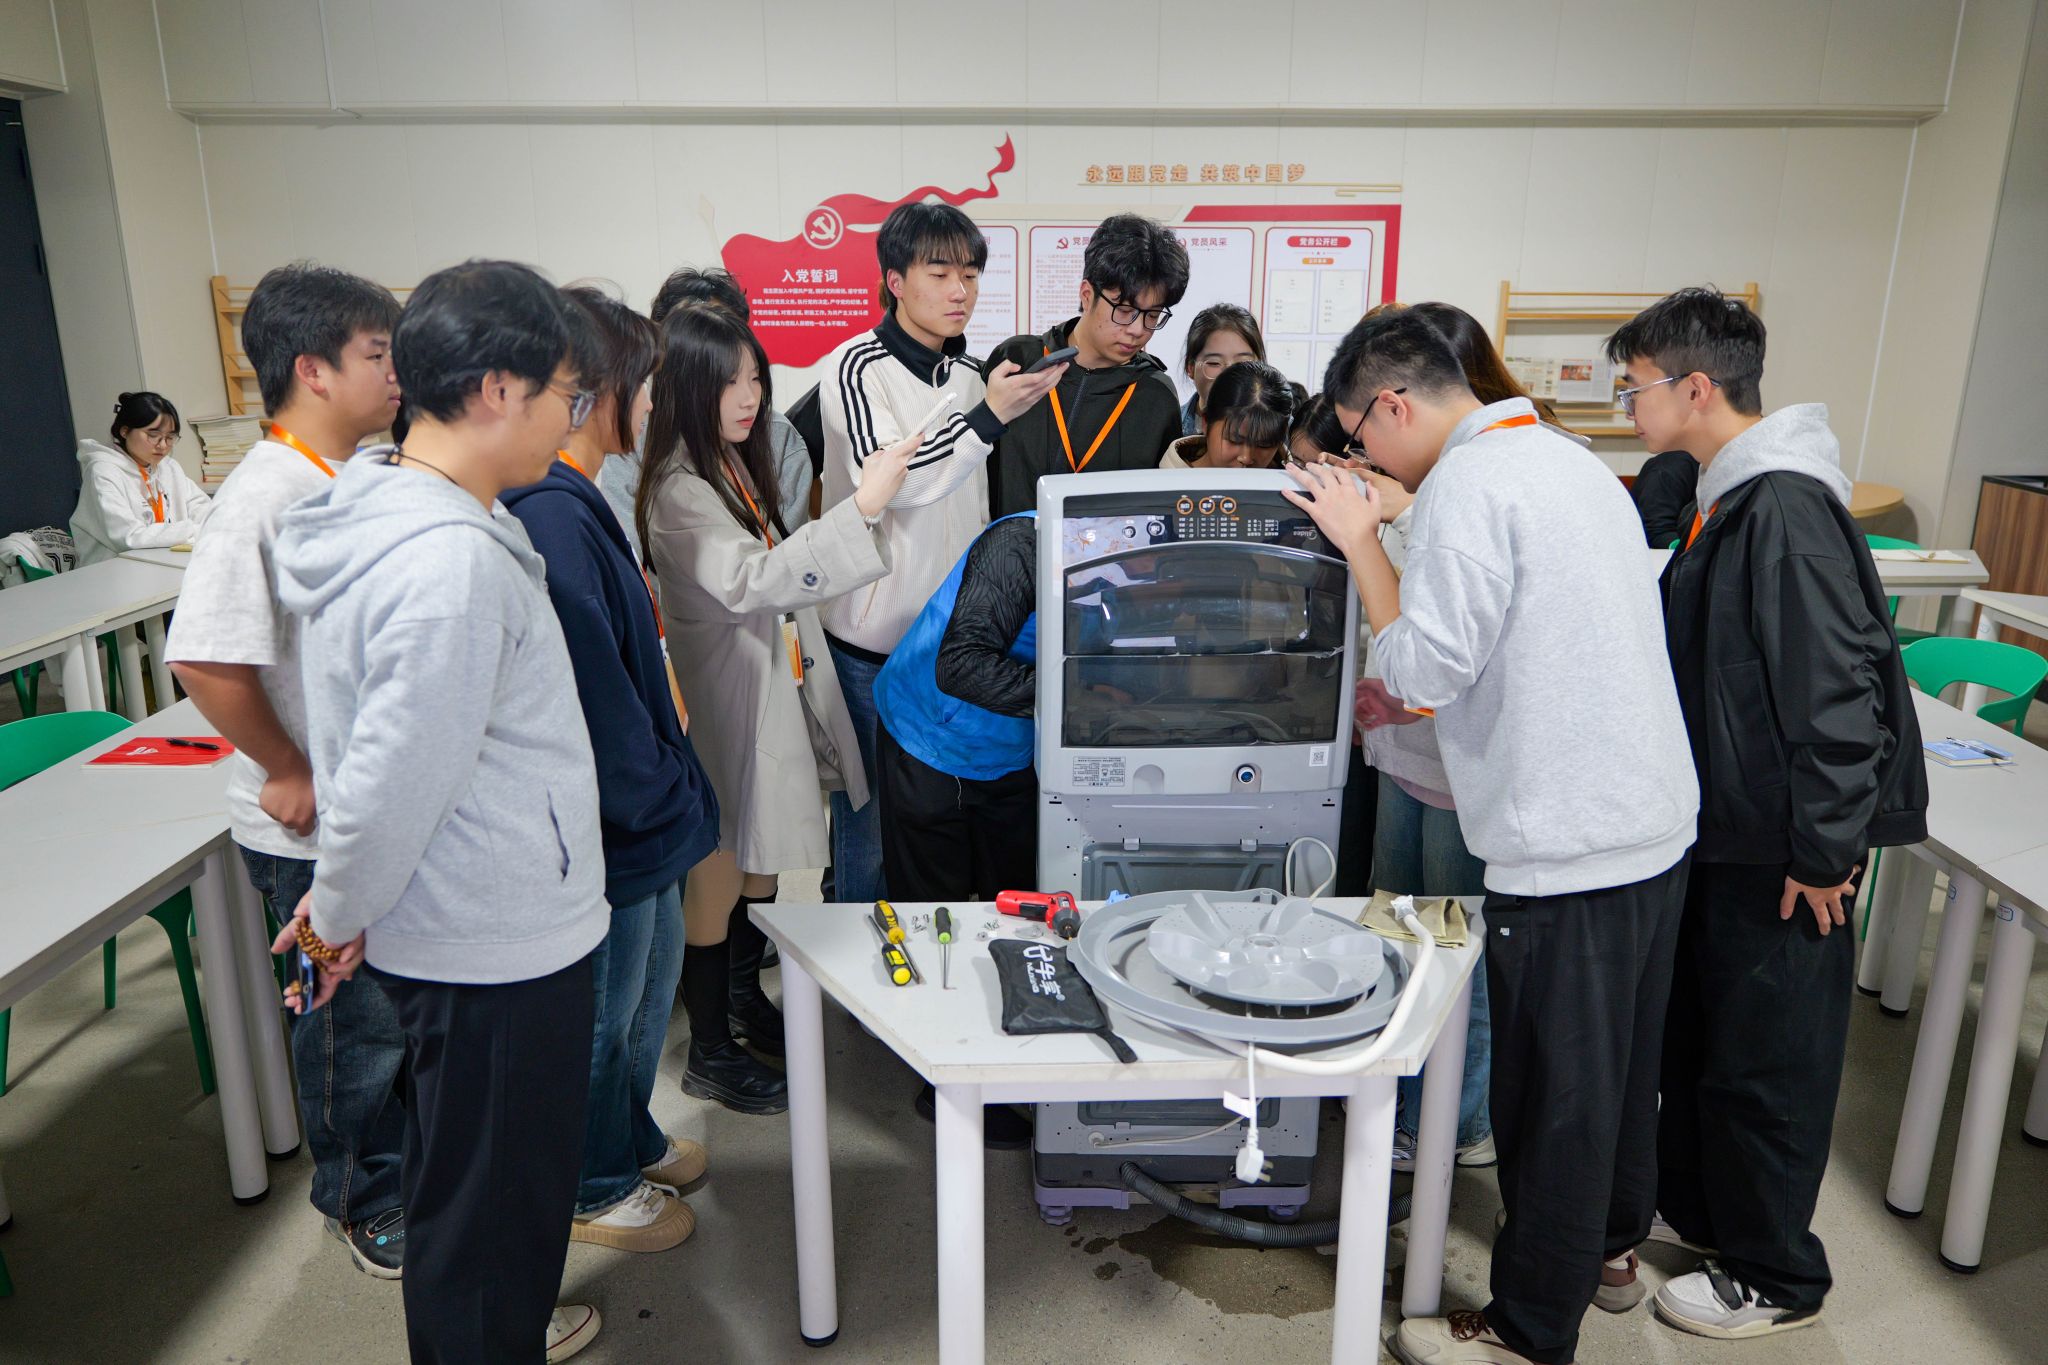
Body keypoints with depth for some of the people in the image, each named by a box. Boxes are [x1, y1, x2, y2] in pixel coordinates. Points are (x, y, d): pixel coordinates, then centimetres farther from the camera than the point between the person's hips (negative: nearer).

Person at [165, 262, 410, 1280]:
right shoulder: (268, 495, -23)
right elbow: (204, 662, -29)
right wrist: (291, 775, -18)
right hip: (314, 829, -8)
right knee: (357, 1023, 10)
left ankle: (415, 1155, 45)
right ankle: (364, 1202, 33)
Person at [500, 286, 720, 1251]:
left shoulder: (575, 504, 6)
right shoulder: (552, 521, -28)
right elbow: (595, 704, -28)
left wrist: (674, 797, 13)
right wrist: (671, 806, -13)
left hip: (640, 820, 10)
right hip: (606, 840, -10)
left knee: (650, 985, 26)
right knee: (601, 1014, 12)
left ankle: (632, 1141, 48)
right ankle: (595, 1189, 35)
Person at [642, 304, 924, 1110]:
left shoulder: (738, 468, 9)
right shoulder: (679, 493, -21)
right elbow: (750, 584, -36)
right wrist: (861, 509, -42)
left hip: (772, 696, 9)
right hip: (723, 705, -9)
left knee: (763, 861, 21)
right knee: (717, 876, 3)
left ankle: (746, 1001, 42)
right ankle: (709, 1056, 20)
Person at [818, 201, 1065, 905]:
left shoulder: (975, 373, 8)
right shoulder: (857, 368, -10)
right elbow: (889, 480, -23)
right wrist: (989, 416, -30)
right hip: (873, 641, -6)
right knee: (870, 820, 5)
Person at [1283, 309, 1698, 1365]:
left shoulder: (1465, 487, -17)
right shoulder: (1571, 461, 13)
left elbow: (1425, 664, -17)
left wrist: (1360, 542, -9)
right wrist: (1406, 698, 23)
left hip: (1566, 850, -10)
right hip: (1654, 823, 10)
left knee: (1551, 1091, 5)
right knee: (1619, 1062, 24)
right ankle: (1610, 1246, 44)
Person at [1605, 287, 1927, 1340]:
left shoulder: (1784, 509, -22)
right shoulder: (1728, 500, 9)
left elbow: (1834, 688, -25)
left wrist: (1824, 849, -21)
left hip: (1786, 850, -10)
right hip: (1726, 830, 10)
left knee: (1766, 1060, 5)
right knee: (1698, 1028, 22)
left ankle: (1773, 1281, 24)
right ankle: (1692, 1209, 41)